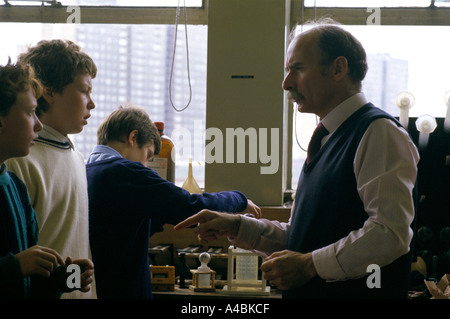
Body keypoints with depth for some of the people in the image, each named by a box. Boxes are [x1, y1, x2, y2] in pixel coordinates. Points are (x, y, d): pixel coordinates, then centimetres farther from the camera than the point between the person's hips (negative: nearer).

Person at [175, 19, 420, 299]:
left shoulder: (378, 132, -12)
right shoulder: (327, 141, 16)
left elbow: (389, 233, -23)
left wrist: (310, 265, -19)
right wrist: (237, 227, 10)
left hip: (356, 292, -8)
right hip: (309, 292, 8)